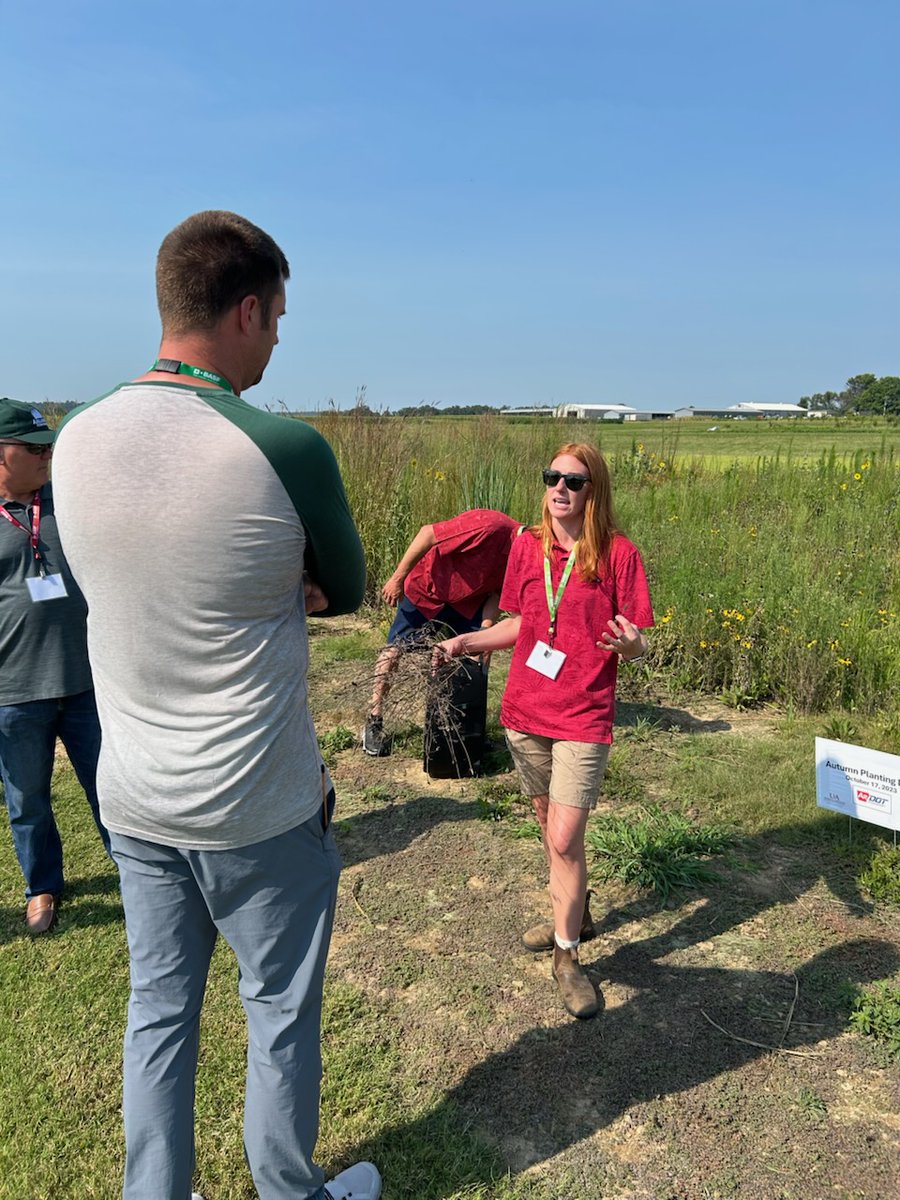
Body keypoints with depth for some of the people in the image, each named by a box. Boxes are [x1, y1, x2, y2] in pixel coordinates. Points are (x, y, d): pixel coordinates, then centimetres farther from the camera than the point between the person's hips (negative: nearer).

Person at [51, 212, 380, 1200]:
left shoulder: (76, 441, -4)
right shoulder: (286, 451, -22)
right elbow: (347, 590, -5)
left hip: (134, 798, 5)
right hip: (259, 810, -4)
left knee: (158, 1009, 22)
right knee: (281, 1013, 18)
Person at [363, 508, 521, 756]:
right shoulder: (490, 527, -38)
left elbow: (498, 592, -3)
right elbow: (428, 533, -31)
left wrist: (485, 628, -19)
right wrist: (398, 578, -25)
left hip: (469, 600, 6)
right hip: (426, 586, -6)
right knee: (395, 649, -3)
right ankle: (374, 722, 11)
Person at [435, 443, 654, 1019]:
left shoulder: (618, 552, -10)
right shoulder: (528, 545, 2)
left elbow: (639, 644, -7)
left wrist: (631, 645, -30)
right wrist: (465, 642, 1)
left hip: (584, 717, -4)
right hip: (526, 711, 5)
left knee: (565, 838, -4)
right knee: (552, 826, 19)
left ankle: (567, 954, 17)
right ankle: (575, 914, 43)